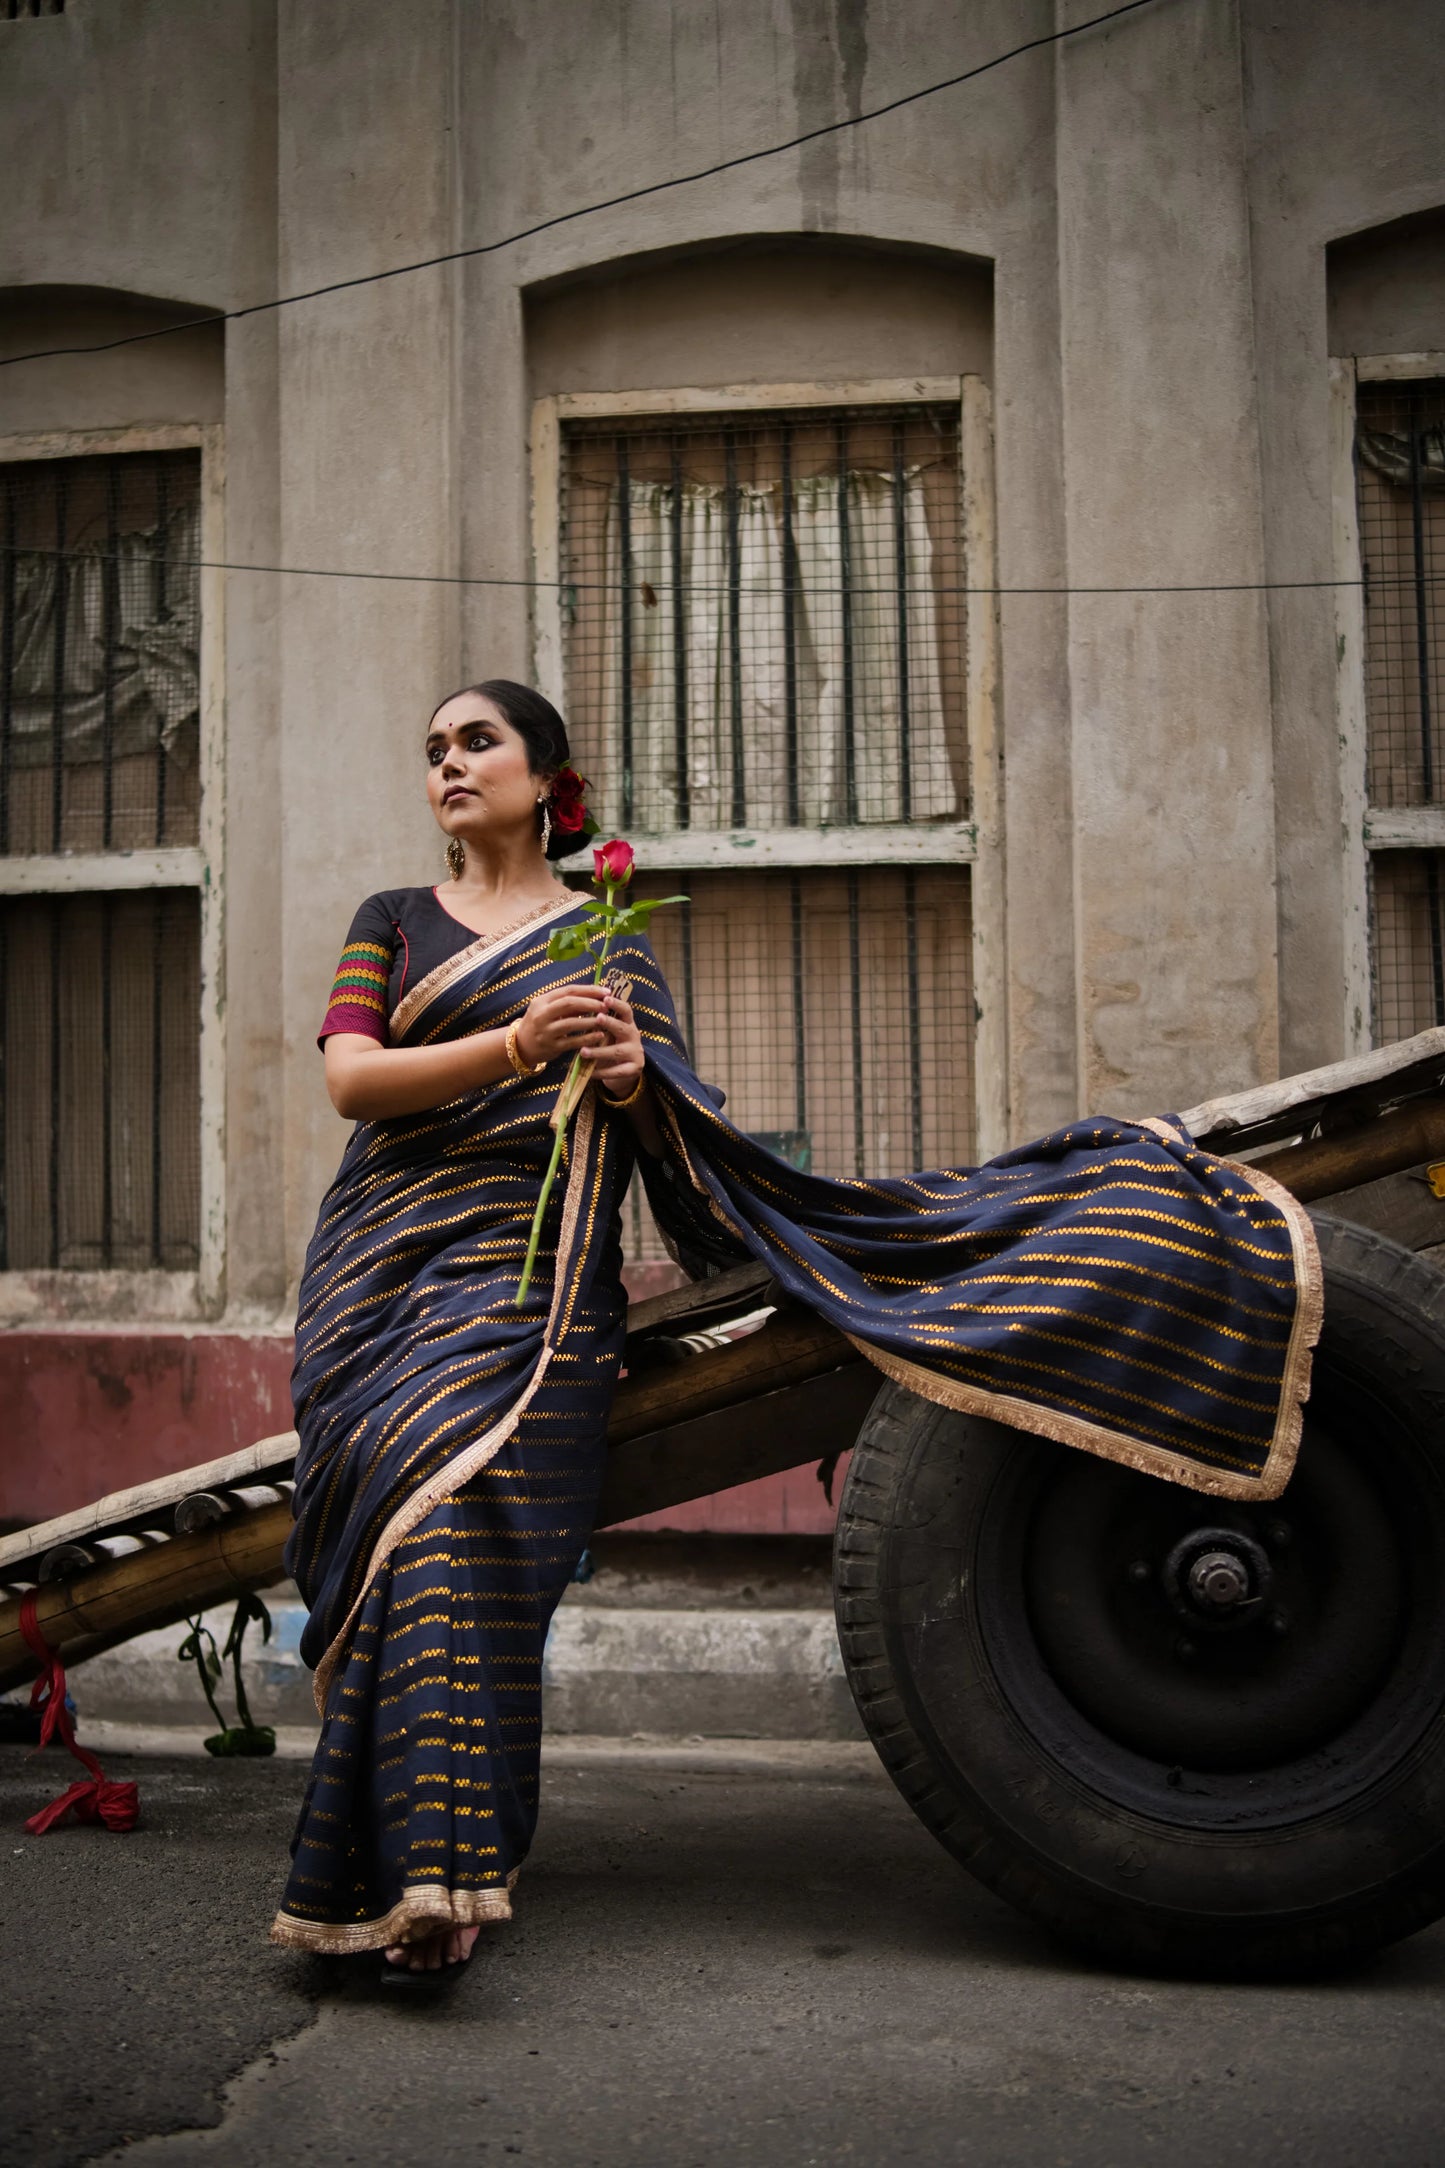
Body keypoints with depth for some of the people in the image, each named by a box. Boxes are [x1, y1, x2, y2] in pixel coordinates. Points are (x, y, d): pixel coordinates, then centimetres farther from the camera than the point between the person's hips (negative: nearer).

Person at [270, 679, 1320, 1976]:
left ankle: (424, 1875, -24)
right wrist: (519, 1044, -15)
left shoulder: (610, 941, 15)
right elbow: (351, 1080, -2)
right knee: (416, 1521, -12)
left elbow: (682, 1137, 9)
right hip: (381, 1270, 2)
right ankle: (426, 1867, -3)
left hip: (527, 1274, -2)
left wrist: (634, 1079, -15)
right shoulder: (392, 924, 17)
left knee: (454, 1515, -21)